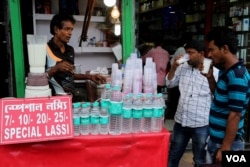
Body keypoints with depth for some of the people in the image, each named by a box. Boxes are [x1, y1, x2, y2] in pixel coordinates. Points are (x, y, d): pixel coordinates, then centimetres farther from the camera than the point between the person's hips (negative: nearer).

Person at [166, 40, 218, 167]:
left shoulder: (214, 73, -10)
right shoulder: (183, 68, 4)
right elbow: (169, 83, 10)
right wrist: (174, 67, -3)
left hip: (201, 125, -4)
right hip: (180, 121, 4)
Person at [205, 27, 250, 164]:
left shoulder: (237, 75, -21)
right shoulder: (226, 71, 6)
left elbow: (235, 115, -23)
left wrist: (225, 149, -20)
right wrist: (209, 77, 6)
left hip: (228, 143, -9)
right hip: (215, 140, 9)